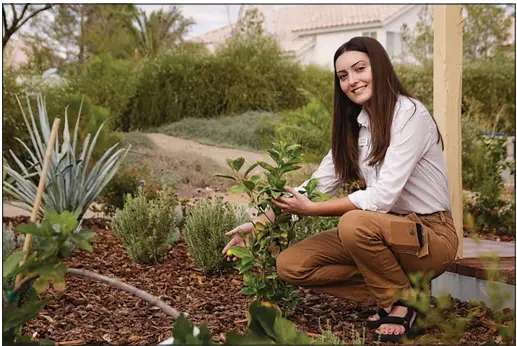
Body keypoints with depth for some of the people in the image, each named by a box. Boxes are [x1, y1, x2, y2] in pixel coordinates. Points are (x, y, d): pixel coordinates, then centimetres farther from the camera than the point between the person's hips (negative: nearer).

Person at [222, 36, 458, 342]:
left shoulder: (409, 114, -17)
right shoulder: (353, 126, 7)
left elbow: (382, 196, -25)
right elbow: (318, 185, 5)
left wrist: (312, 210, -17)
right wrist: (259, 223, -3)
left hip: (431, 234, -7)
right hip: (385, 230, 7)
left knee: (354, 223, -36)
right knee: (290, 264, -7)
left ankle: (404, 300, -9)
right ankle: (388, 294, 1)